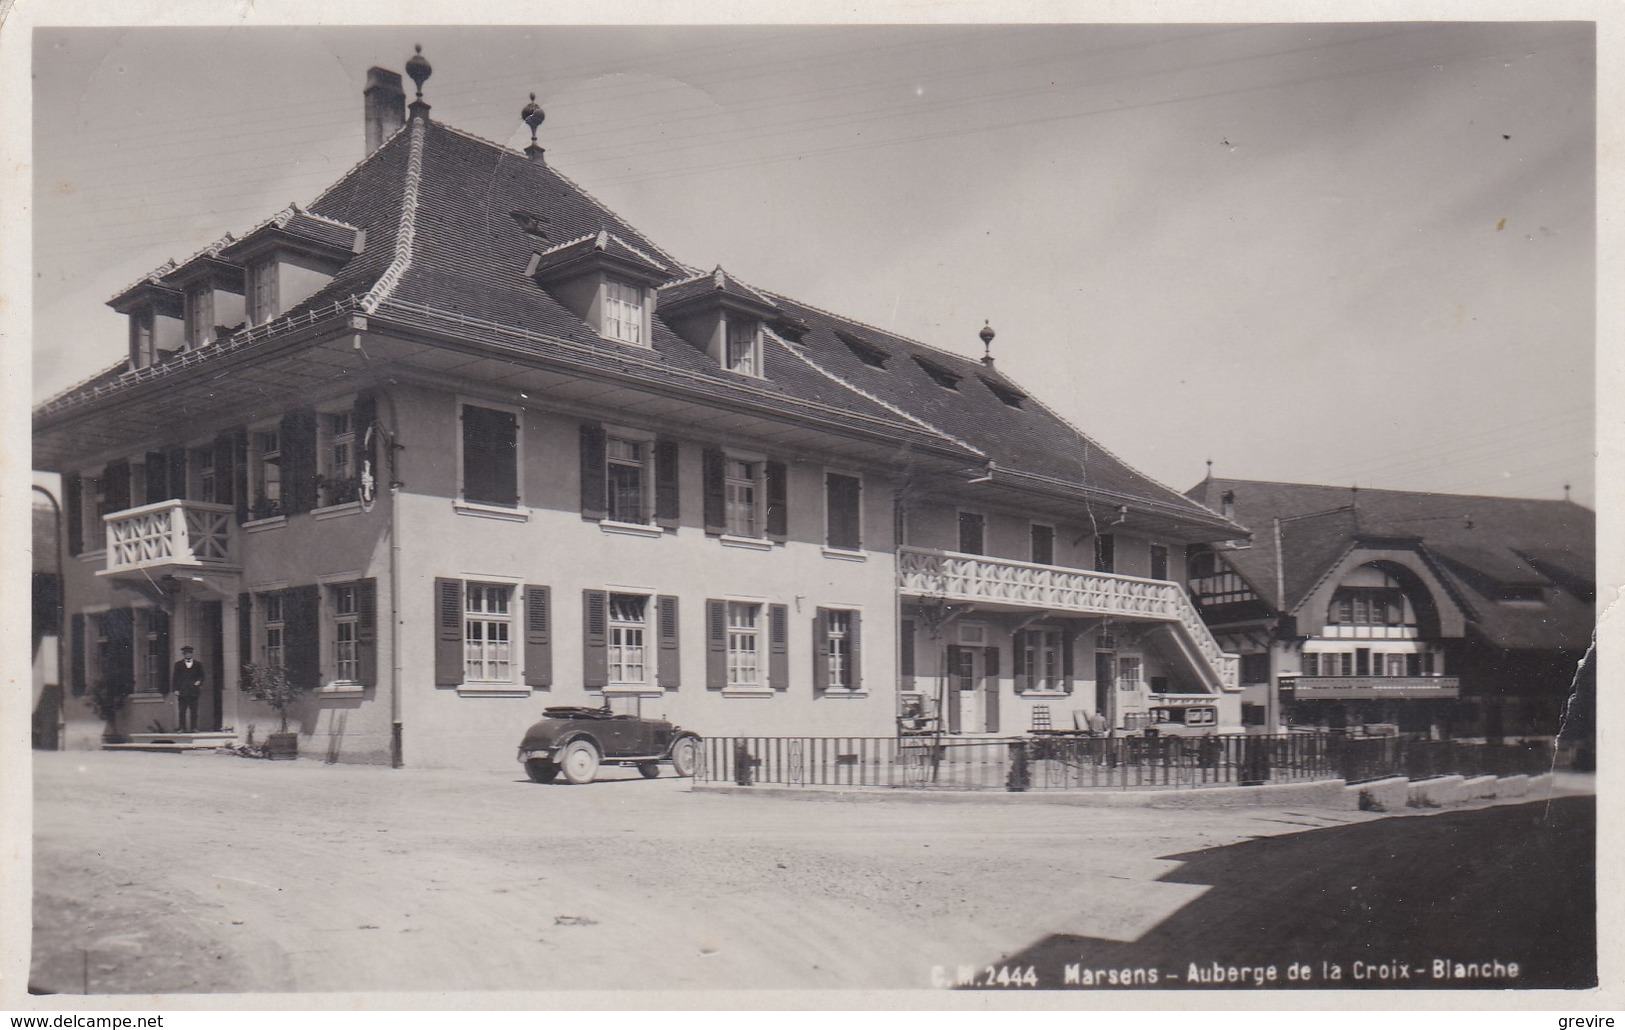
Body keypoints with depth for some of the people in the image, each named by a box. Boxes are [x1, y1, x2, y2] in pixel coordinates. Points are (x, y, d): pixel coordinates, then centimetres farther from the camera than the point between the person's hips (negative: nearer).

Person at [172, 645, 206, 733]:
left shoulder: (198, 664, 12)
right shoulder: (178, 664, 10)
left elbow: (201, 676, 14)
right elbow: (175, 678, 8)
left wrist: (199, 682, -7)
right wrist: (176, 689, -2)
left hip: (194, 690, 1)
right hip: (182, 691, -1)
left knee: (193, 710, 0)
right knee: (182, 711, -3)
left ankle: (193, 728, 2)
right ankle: (183, 728, -1)